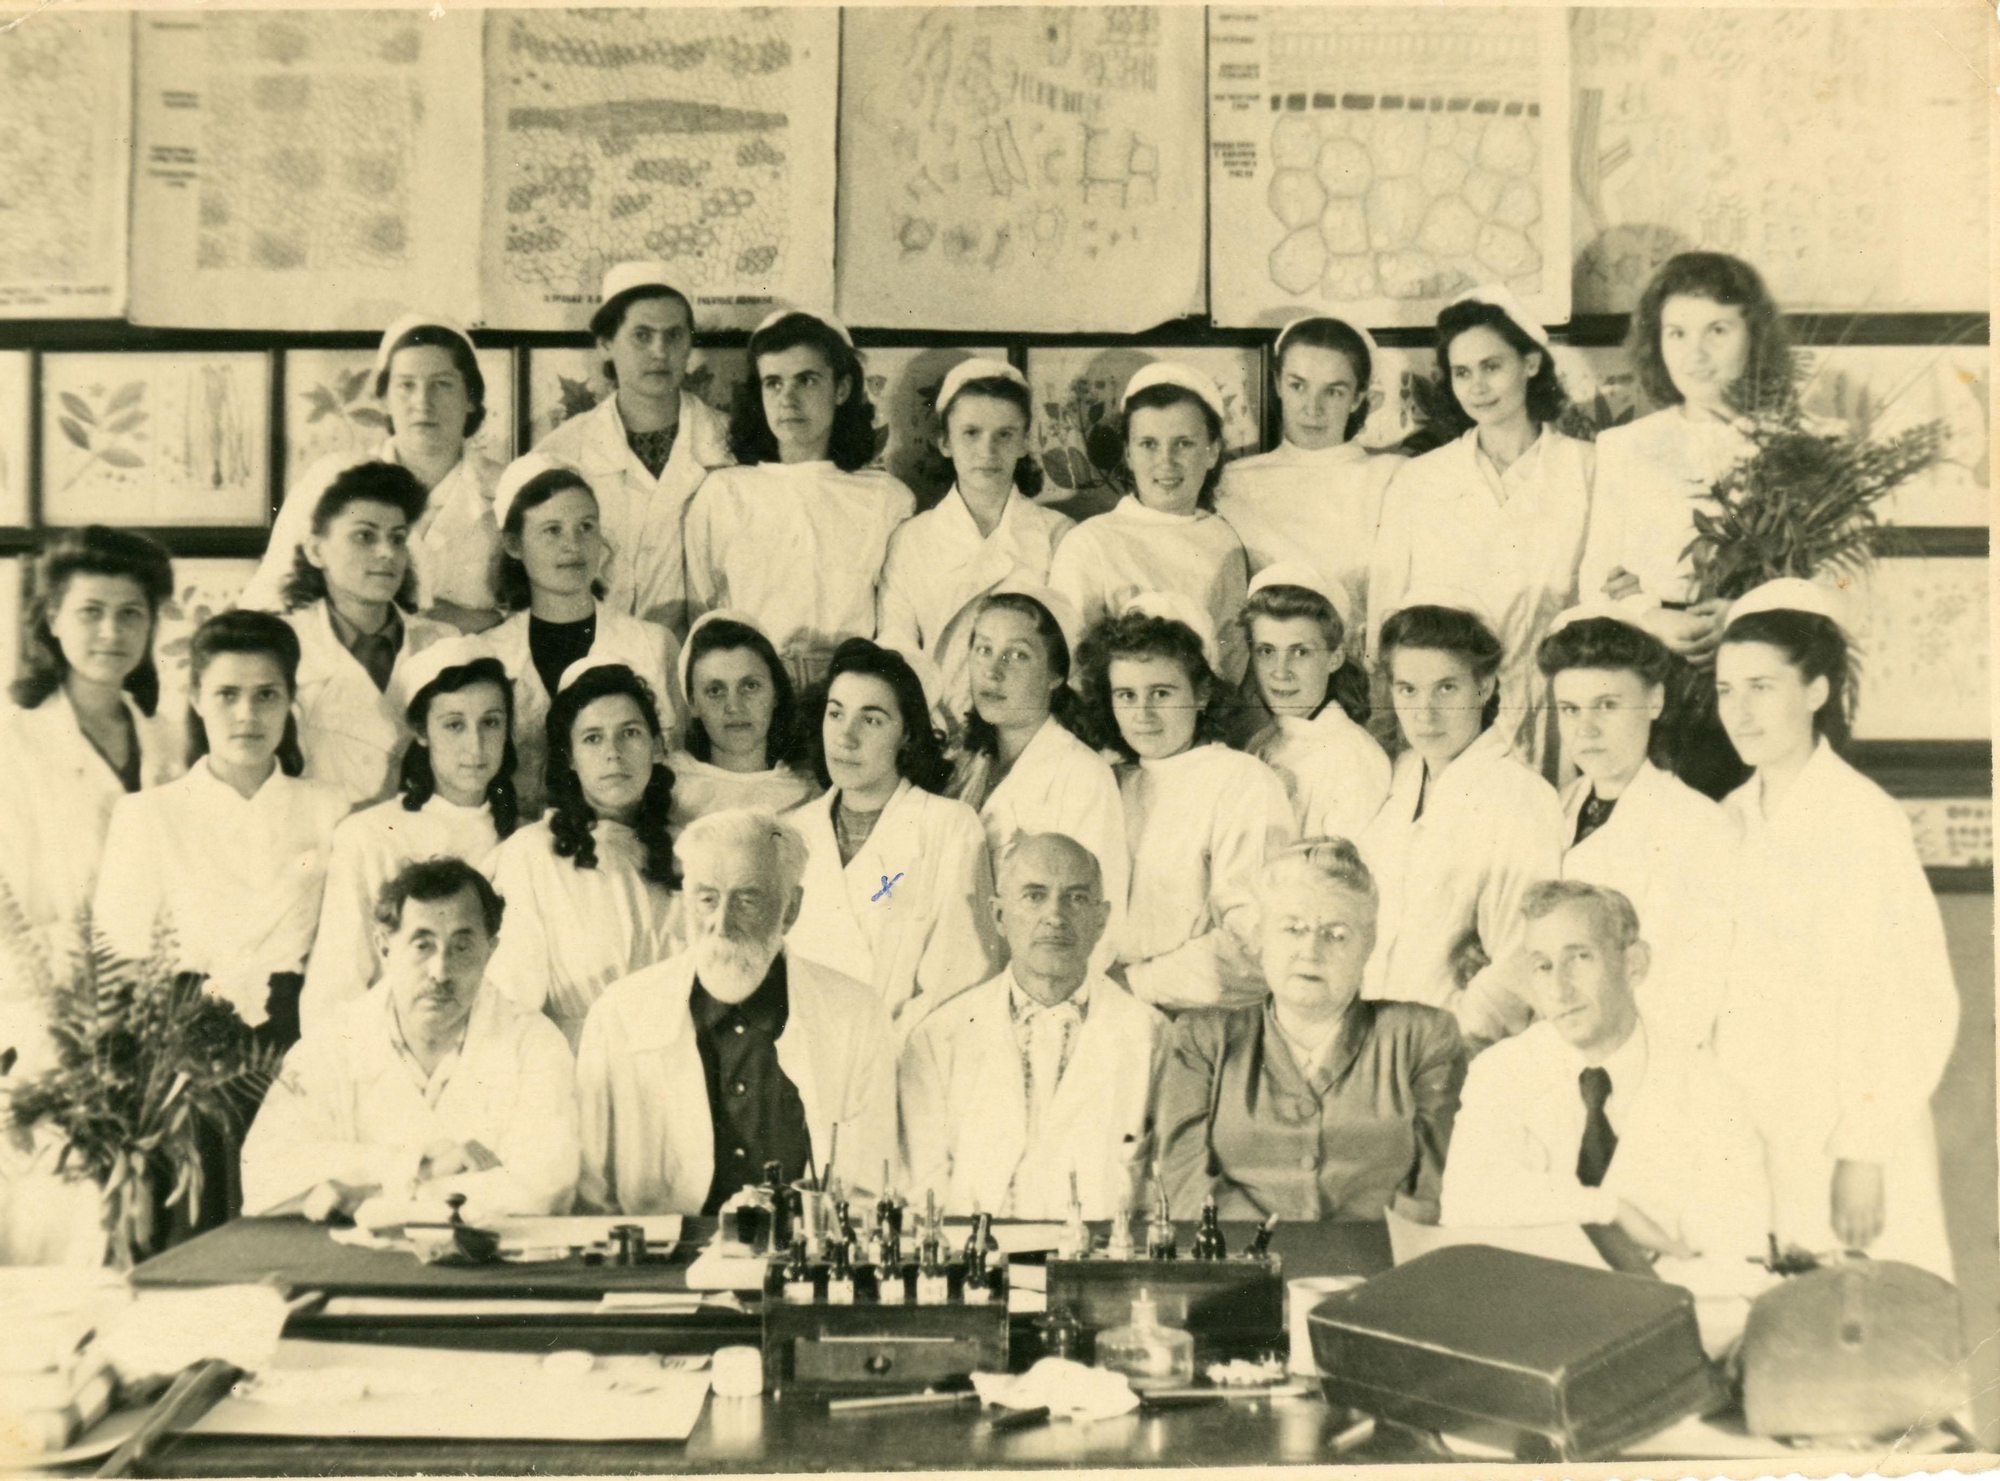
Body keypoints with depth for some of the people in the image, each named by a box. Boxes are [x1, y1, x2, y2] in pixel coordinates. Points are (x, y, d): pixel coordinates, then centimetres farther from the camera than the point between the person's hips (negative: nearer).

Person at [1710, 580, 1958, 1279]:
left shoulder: (1866, 818, -11)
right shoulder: (1733, 818, 7)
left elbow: (1920, 1004, -11)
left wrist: (1864, 1152, -13)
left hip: (1844, 1137, -5)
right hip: (1744, 1136, 5)